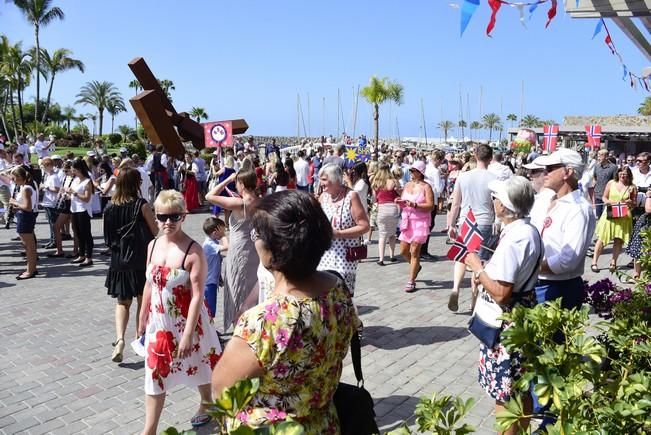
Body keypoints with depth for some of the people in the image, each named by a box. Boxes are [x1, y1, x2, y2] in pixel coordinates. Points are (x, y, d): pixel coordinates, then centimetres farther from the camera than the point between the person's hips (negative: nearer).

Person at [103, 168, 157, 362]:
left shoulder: (110, 206, -1)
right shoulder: (141, 205, -13)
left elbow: (108, 236, 7)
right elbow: (155, 231, -6)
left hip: (119, 260, 3)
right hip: (141, 259, -3)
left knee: (122, 302, 13)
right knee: (143, 301, 15)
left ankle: (120, 338, -8)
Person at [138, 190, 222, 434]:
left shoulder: (194, 251, -21)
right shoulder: (153, 246, -2)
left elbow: (197, 296, -21)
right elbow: (149, 285, 9)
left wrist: (188, 333, -23)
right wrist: (142, 318, 15)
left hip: (186, 321, -5)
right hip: (158, 321, 5)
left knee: (197, 365, 18)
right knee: (155, 374, 11)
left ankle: (206, 405, 45)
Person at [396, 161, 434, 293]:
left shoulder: (426, 186, -7)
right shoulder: (407, 185, 11)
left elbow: (430, 205, -14)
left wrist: (415, 205, -24)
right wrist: (400, 202, -5)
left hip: (420, 222, -6)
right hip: (407, 221, 6)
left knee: (414, 251, -7)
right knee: (403, 251, 9)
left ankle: (411, 281, 0)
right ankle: (416, 266, 39)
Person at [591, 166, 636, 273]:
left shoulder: (632, 187, 4)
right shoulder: (611, 183, 5)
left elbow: (634, 204, 9)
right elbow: (604, 197, 9)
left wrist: (630, 203, -13)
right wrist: (609, 202, -11)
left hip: (624, 217, 0)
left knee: (619, 240, 2)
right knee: (602, 238, -1)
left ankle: (613, 262, 16)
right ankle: (594, 262, 3)